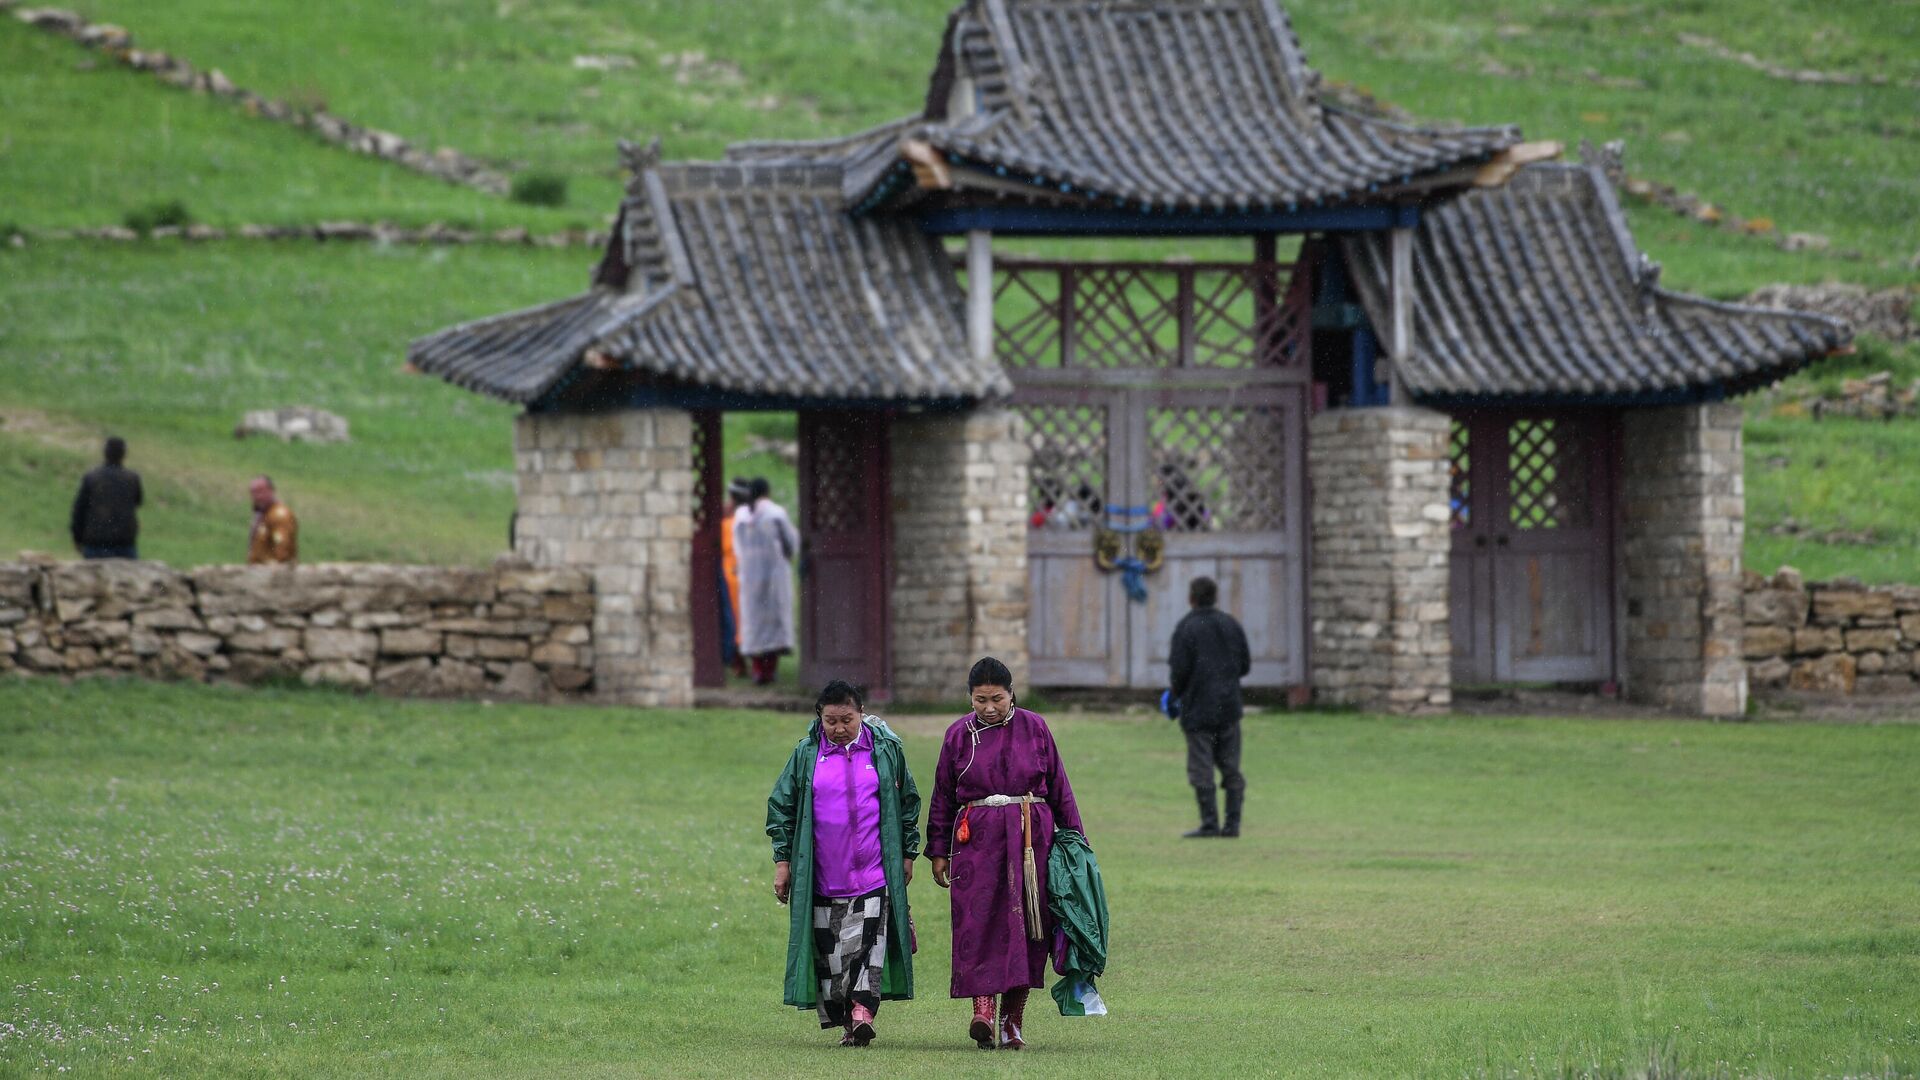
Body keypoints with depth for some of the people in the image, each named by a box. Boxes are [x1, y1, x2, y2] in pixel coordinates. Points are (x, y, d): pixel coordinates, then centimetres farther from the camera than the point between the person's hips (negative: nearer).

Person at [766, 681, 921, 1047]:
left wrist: (907, 853, 12)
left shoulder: (886, 750, 4)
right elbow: (782, 806, 9)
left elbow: (907, 801, 13)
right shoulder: (806, 754, 4)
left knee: (869, 943, -14)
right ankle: (841, 1020, 8)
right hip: (824, 876, 1)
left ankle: (863, 1013, -21)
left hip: (874, 874, -1)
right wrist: (783, 861, 5)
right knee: (829, 950, 0)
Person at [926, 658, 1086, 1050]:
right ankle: (983, 1013, -20)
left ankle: (1012, 1019, 6)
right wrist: (938, 852, 9)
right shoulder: (959, 735, 7)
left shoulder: (1034, 728, 6)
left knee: (1025, 927, 0)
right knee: (978, 925, -12)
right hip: (977, 839, 0)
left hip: (1030, 838, 0)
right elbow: (943, 797, 12)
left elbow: (1058, 786, 11)